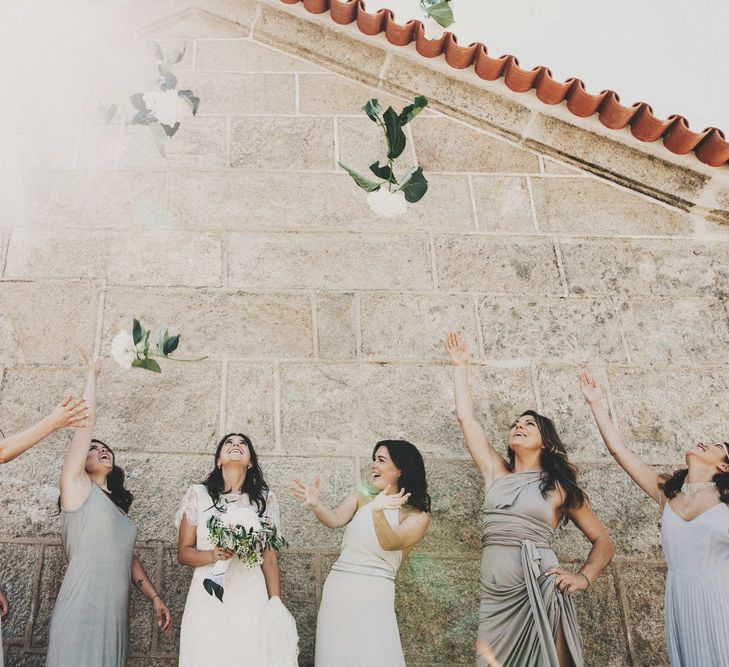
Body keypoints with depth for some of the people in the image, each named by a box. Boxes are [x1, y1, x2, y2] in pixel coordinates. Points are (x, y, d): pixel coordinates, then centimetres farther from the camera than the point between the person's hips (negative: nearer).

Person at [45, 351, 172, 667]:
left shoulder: (117, 504, 20)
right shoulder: (76, 487, 2)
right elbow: (86, 421, -2)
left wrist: (154, 597, 18)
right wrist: (92, 373, 4)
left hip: (116, 614, 7)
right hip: (81, 613, -6)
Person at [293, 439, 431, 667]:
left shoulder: (418, 516, 1)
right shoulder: (359, 499, 12)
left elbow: (391, 543, -16)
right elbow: (335, 519, -7)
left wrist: (377, 512, -36)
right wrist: (315, 504, -28)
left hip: (374, 594, -3)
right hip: (338, 588, 3)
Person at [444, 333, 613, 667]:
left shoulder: (559, 487, 8)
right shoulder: (496, 472, 14)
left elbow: (603, 541, 11)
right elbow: (466, 417, 15)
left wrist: (583, 577, -7)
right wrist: (460, 365, 22)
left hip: (540, 592, -3)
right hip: (495, 596, 3)